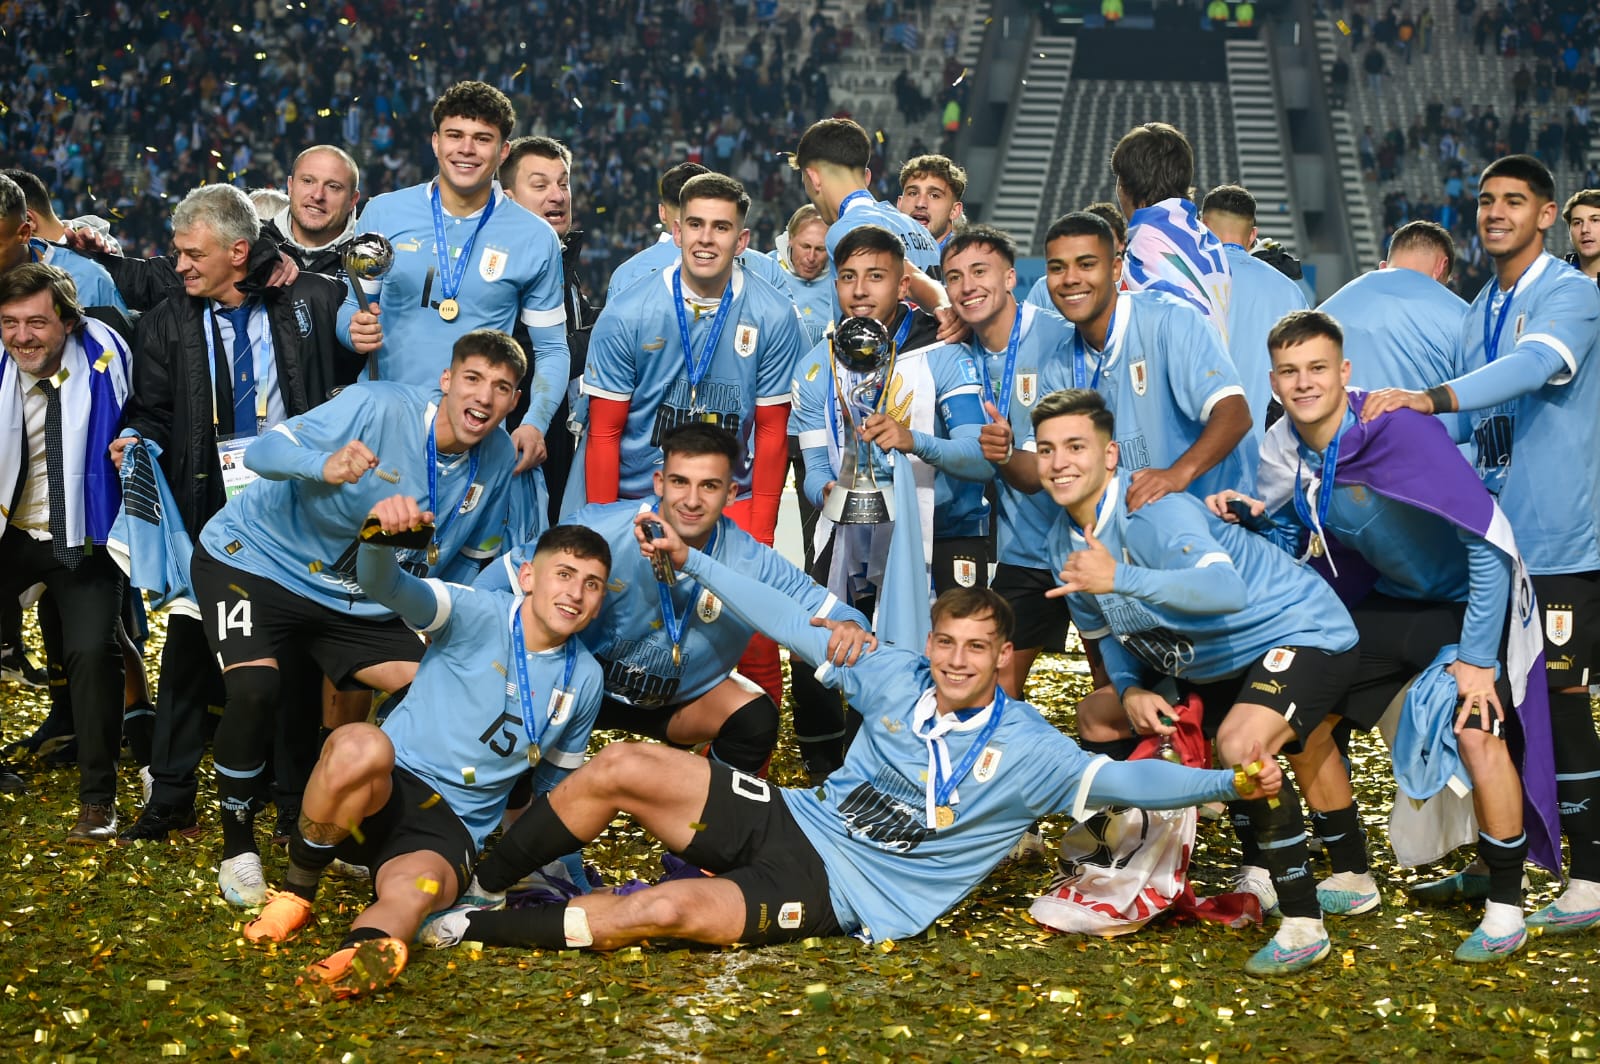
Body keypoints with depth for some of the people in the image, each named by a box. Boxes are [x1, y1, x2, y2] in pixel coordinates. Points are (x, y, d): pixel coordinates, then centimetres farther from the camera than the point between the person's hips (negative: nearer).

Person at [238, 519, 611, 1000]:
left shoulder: (584, 679, 10)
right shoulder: (477, 614, -4)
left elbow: (556, 783, 25)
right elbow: (387, 586, -23)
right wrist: (378, 537, -46)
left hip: (452, 831, 2)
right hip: (386, 792, -2)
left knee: (413, 889, -35)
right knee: (361, 744, -38)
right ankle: (296, 892, -18)